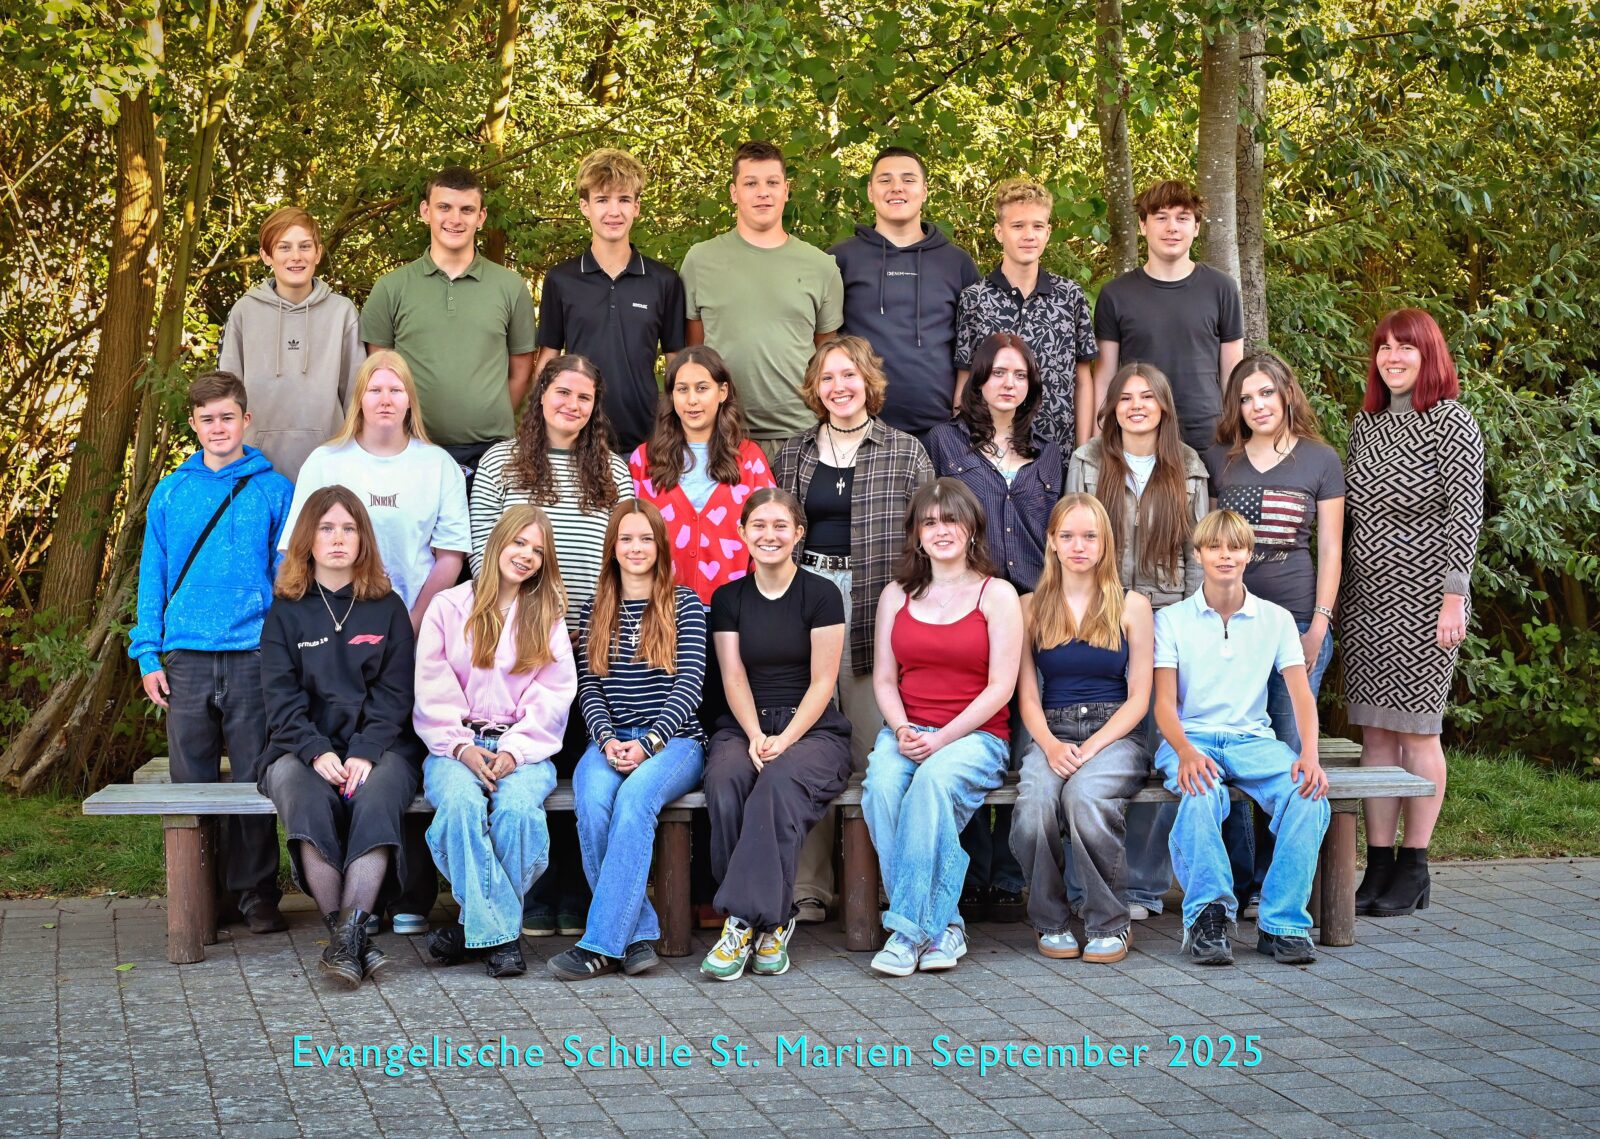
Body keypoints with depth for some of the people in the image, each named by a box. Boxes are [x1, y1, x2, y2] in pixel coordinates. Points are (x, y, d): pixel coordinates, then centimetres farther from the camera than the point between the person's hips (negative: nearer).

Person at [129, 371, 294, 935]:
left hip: (255, 655, -2)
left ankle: (256, 891, 10)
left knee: (254, 779, 1)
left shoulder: (274, 490, 6)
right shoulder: (170, 493, 11)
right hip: (186, 656, 2)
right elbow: (153, 576, 11)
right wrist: (148, 654, 3)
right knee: (191, 781, 4)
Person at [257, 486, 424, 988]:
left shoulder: (386, 608, 13)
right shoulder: (286, 612, 12)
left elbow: (394, 693, 3)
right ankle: (349, 938, -33)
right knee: (306, 801, -33)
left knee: (376, 798, -34)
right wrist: (318, 753, -15)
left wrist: (366, 754, -14)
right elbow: (281, 696, 2)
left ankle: (348, 934, -39)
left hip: (379, 747, 0)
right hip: (302, 748, 0)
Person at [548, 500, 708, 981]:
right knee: (593, 800, -32)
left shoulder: (685, 604, 7)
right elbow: (589, 689, 9)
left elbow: (689, 684, -3)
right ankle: (638, 935, -26)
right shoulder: (595, 612, 16)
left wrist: (648, 743, -15)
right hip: (611, 739, 3)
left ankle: (600, 944, -35)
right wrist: (608, 740, -10)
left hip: (674, 740, -2)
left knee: (635, 795, -35)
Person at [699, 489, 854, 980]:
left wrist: (784, 741, -16)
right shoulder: (728, 599, 13)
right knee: (724, 786, -32)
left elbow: (822, 681, -3)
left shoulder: (821, 595, 3)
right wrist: (755, 736, -14)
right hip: (743, 727, 2)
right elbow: (734, 677, 5)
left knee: (779, 783, -36)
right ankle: (769, 922, -28)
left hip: (812, 730, -2)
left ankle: (748, 918, -35)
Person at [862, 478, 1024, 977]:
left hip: (975, 735, -3)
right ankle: (941, 925, -23)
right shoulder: (897, 595, 15)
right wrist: (902, 730, -9)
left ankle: (908, 927, -31)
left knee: (934, 780, -36)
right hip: (906, 731, 3)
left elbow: (1000, 688, -4)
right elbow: (884, 678, 12)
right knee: (881, 786, -30)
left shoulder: (997, 594, 3)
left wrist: (941, 739, -15)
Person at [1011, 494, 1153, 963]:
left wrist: (1091, 747, -13)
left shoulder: (1131, 606, 8)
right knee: (1035, 800, -33)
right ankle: (1051, 923, -12)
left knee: (1084, 794, -35)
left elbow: (1138, 699, 3)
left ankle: (1109, 924, -17)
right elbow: (1028, 696, 8)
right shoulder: (1031, 608, 12)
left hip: (1115, 735, -1)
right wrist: (1051, 746, -13)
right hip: (1052, 735, 2)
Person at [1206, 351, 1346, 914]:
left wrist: (1320, 623, -2)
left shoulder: (1321, 460, 7)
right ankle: (1236, 882, 5)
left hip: (1296, 617, -1)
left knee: (1291, 750, -4)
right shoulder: (1218, 460, 12)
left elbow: (1330, 547, 6)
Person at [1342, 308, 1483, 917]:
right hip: (1365, 595, 6)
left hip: (1421, 597, -6)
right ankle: (1378, 864, 10)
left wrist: (1453, 595, -16)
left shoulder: (1452, 423, -5)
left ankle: (1413, 867, 8)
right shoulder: (1367, 422, 13)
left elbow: (1465, 514, -10)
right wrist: (1336, 592, 13)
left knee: (1416, 728, -1)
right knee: (1374, 730, 5)